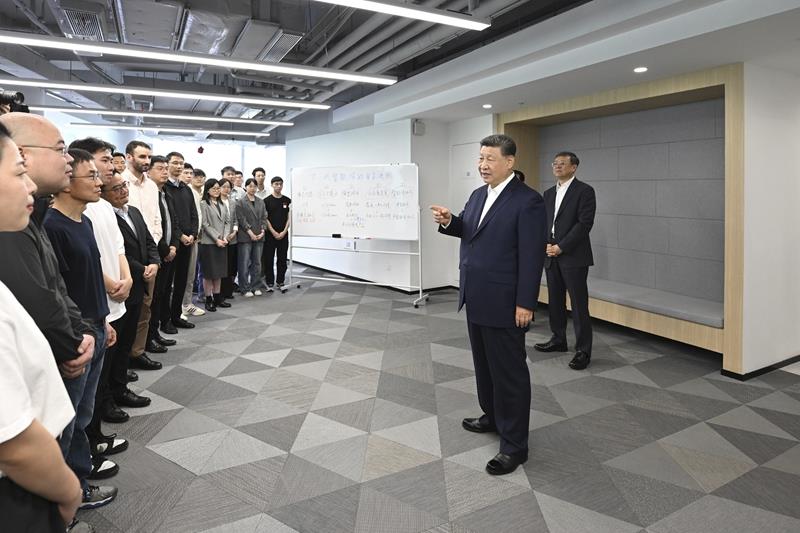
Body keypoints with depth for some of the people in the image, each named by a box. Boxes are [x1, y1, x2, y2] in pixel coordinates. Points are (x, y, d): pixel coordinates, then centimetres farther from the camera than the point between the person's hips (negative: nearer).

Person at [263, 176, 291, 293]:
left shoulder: (287, 200, 7)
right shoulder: (267, 201, -1)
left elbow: (289, 217, 5)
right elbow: (265, 218, -4)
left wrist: (284, 232, -6)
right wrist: (274, 232, -11)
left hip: (283, 234, 2)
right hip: (270, 235, -2)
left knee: (282, 260, 6)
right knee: (268, 260, 2)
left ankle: (280, 283, 14)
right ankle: (269, 283, 11)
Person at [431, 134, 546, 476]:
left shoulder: (527, 201, -15)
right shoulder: (478, 195, 11)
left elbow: (532, 256, -18)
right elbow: (467, 230, 16)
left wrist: (525, 303, -19)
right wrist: (448, 221, -6)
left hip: (504, 304, -8)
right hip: (475, 299, 8)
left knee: (509, 372, 2)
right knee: (484, 364, 21)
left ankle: (514, 445, 15)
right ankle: (493, 416, 41)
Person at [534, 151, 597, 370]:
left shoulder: (584, 191, -5)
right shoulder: (549, 193, 16)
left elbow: (585, 223, -13)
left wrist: (560, 247, -15)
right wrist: (545, 245, -2)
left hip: (573, 257, -6)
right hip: (551, 256, 7)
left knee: (579, 304, -4)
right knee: (555, 301, 13)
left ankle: (583, 350, 3)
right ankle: (558, 340, 27)